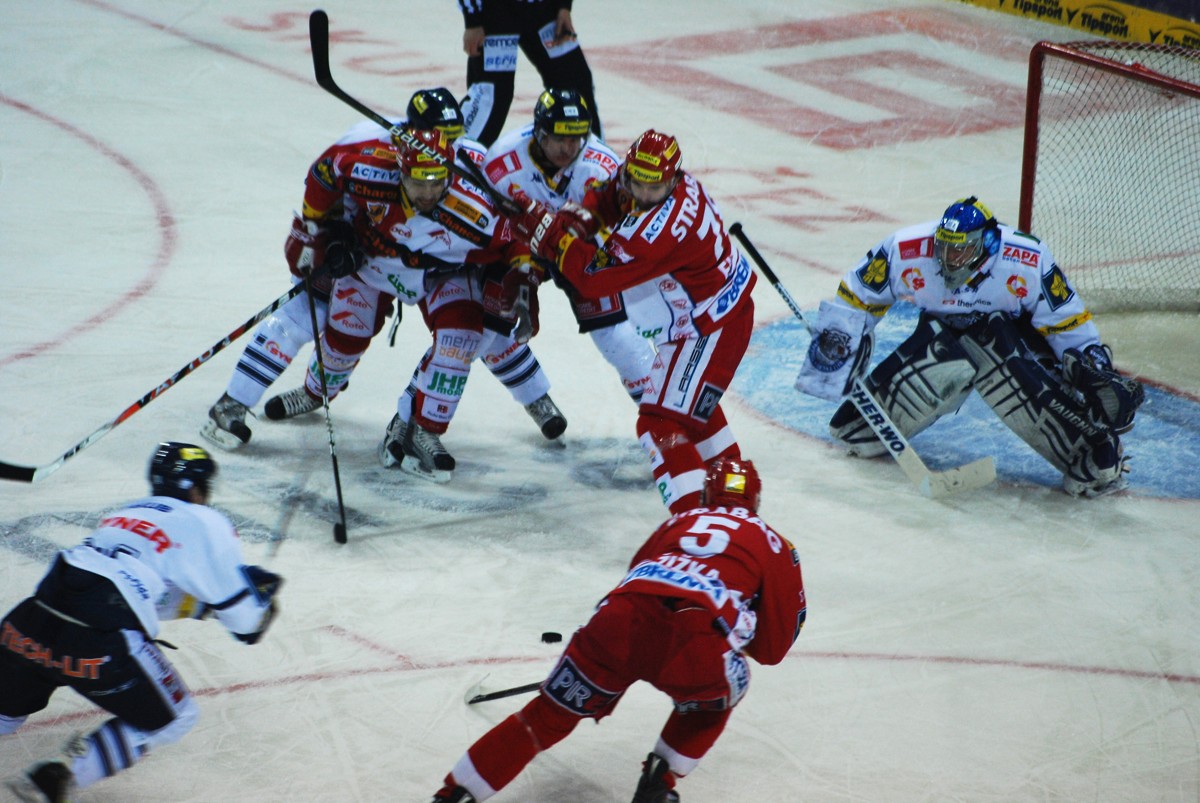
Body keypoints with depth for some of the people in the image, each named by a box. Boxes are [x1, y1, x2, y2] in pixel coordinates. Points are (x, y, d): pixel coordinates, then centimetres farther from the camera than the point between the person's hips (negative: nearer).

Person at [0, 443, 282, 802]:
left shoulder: (124, 513, 28)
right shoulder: (205, 523, 10)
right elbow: (243, 618, 9)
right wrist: (261, 589, 30)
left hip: (30, 625, 6)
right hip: (102, 643, -6)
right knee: (173, 719, 17)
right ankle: (64, 773, 0)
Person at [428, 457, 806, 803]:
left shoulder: (680, 521, 33)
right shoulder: (774, 544, 24)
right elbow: (773, 648, 23)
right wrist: (742, 633, 44)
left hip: (621, 617, 3)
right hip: (698, 640, -3)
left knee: (550, 714, 18)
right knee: (713, 701, 32)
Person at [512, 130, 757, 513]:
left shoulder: (659, 229, -35)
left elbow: (593, 276, -29)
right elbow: (607, 197, 10)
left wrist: (549, 231, -21)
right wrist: (580, 216, -12)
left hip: (709, 330, -11)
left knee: (661, 422, -14)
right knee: (688, 395, 33)